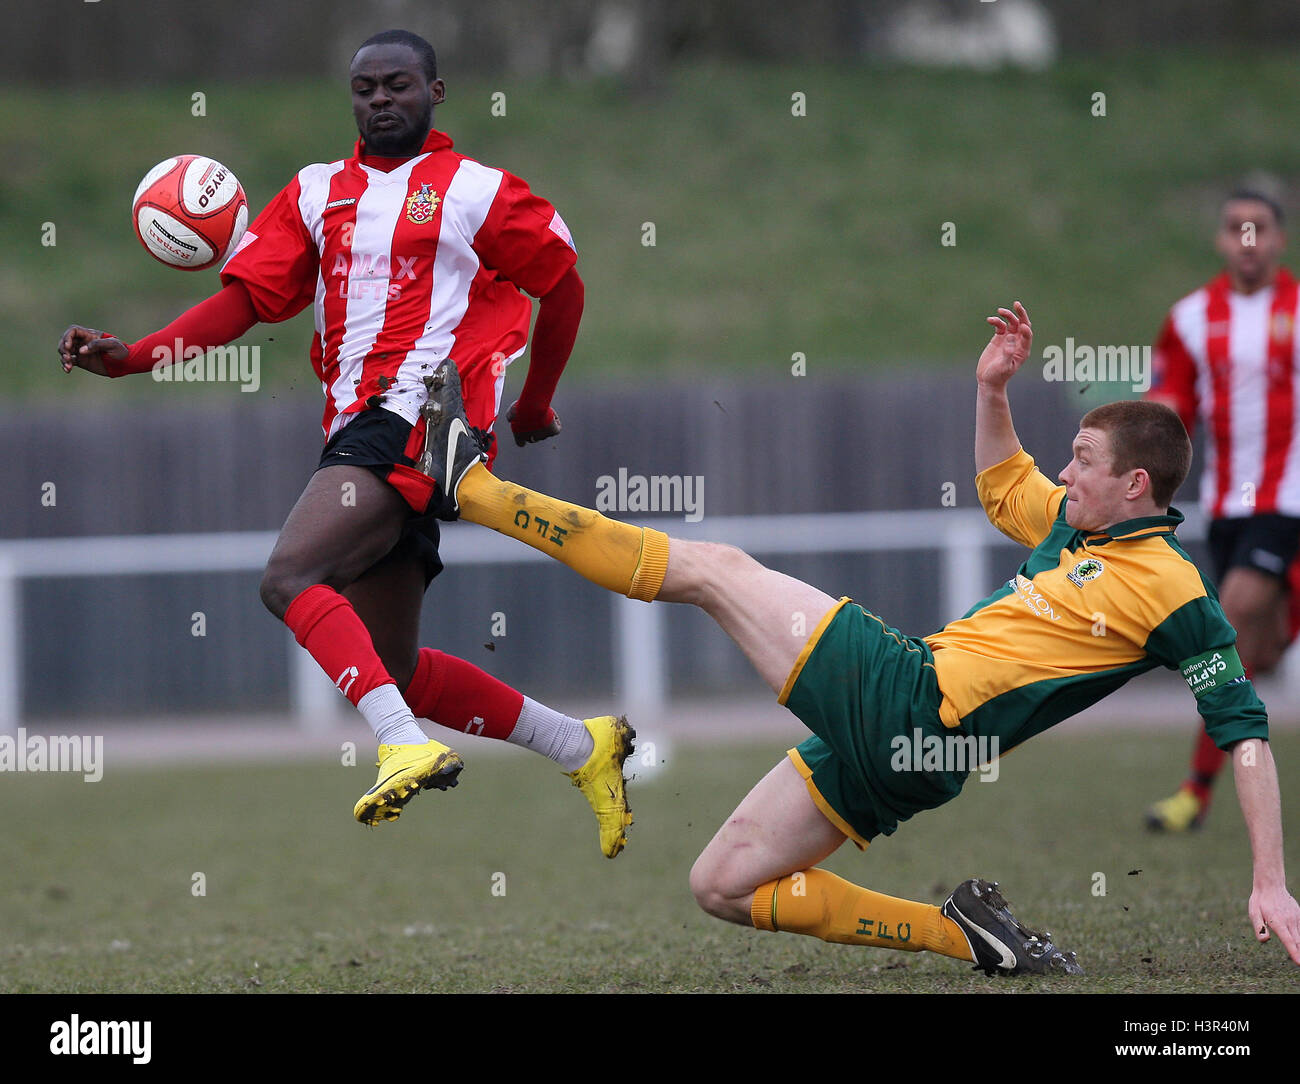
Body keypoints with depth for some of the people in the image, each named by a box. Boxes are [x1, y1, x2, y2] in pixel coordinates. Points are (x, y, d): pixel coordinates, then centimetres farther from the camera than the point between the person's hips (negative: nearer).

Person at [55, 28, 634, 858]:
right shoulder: (317, 194, 17)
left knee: (289, 577, -27)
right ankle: (582, 747, 15)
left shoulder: (475, 191, 5)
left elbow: (563, 284, 14)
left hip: (419, 415, -7)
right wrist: (132, 357, -5)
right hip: (357, 431, 7)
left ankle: (408, 744, -34)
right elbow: (247, 295, 8)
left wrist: (536, 406, 19)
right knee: (394, 669, 7)